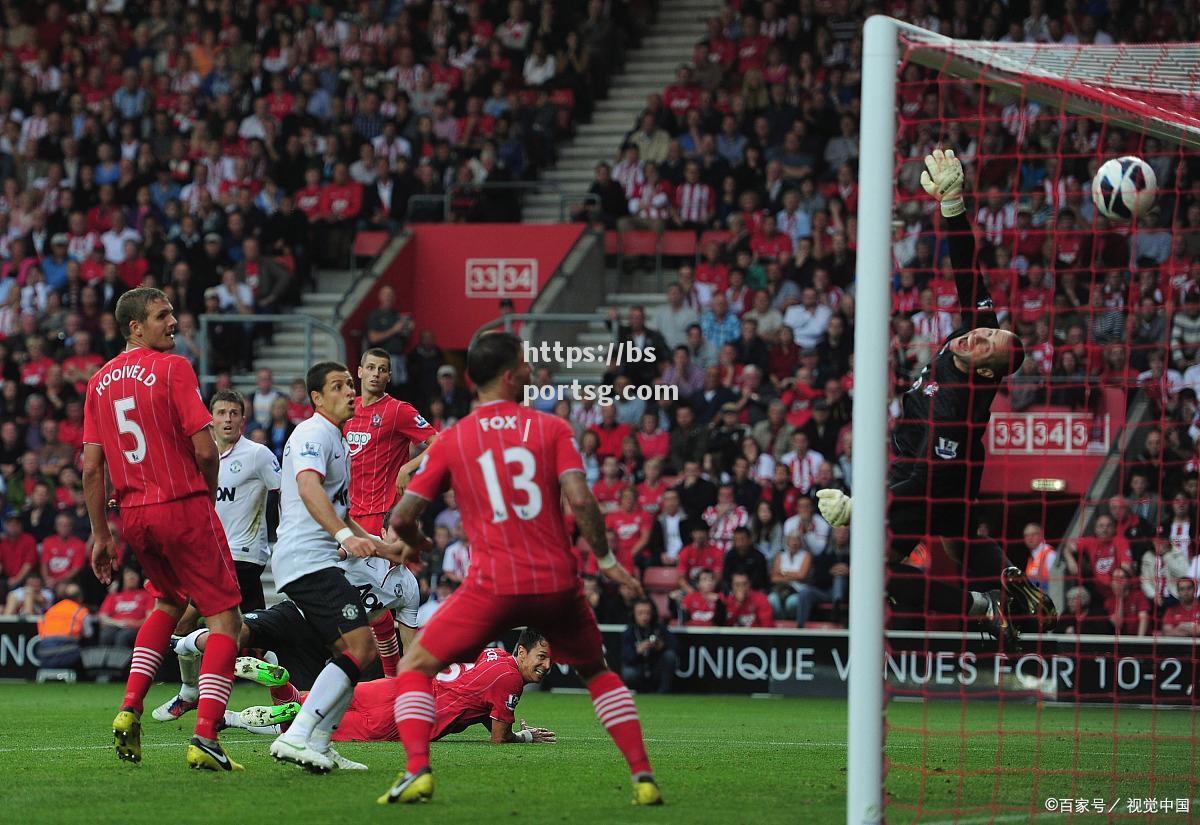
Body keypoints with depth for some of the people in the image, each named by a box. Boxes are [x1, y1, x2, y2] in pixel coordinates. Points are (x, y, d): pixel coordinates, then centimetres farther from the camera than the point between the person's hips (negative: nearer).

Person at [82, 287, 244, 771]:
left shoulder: (100, 382, 9)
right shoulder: (172, 369, -10)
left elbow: (92, 467, 8)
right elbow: (205, 449, -14)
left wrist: (100, 535, 13)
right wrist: (208, 492, 6)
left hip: (133, 513, 7)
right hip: (183, 505, -7)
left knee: (169, 602, 30)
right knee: (225, 619, 1)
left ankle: (129, 710, 14)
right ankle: (205, 738, -12)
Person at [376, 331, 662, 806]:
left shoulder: (450, 442, 4)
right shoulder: (552, 429, 3)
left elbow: (401, 518, 4)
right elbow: (580, 500, -10)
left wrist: (416, 544, 26)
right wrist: (606, 559, 2)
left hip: (493, 585, -2)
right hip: (558, 583, 2)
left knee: (414, 668, 12)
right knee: (598, 673, 25)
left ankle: (417, 771, -10)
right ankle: (643, 777, 12)